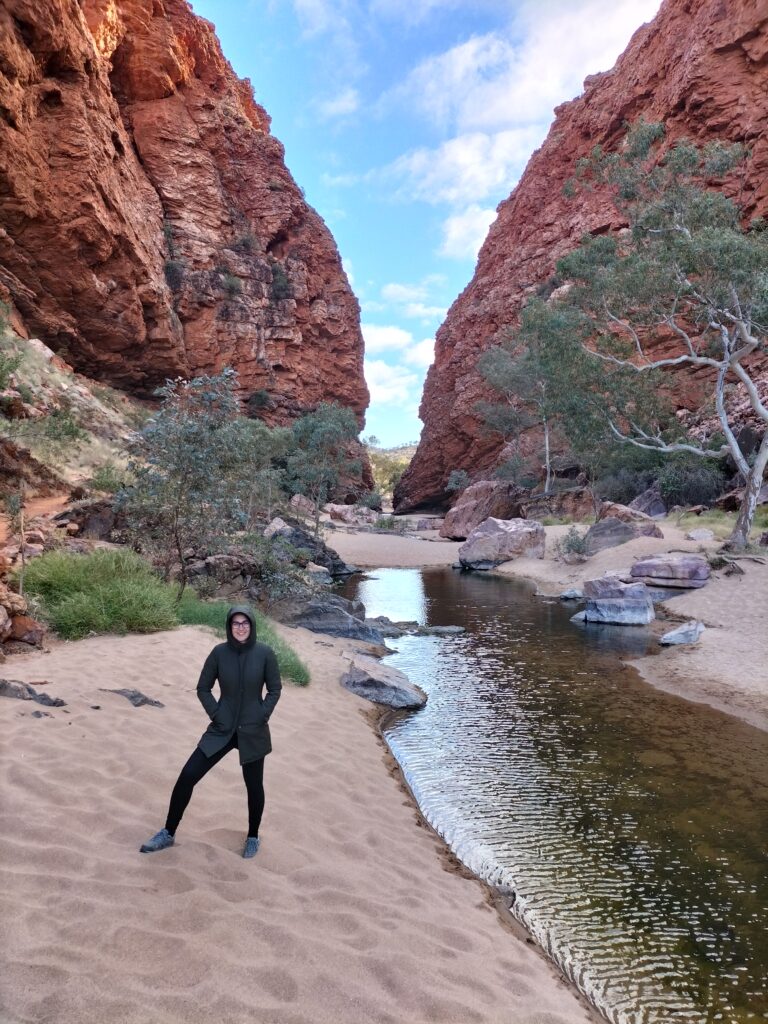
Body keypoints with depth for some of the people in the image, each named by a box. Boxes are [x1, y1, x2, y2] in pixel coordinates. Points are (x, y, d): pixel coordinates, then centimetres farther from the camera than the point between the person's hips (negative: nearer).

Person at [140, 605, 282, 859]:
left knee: (254, 785, 11)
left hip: (253, 732, -1)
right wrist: (216, 714, -6)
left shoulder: (264, 653, -10)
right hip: (222, 729, 1)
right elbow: (203, 688, 2)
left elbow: (274, 689, -1)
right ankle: (168, 833, 19)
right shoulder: (219, 652, -7)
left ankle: (253, 836, 36)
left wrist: (262, 716, -9)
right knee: (187, 776, -2)